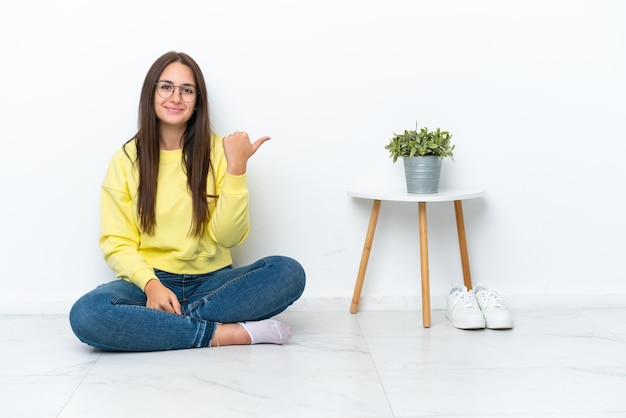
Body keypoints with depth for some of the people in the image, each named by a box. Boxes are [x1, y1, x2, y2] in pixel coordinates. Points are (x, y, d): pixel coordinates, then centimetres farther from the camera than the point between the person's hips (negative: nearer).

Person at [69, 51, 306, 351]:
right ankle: (224, 333, -24)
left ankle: (166, 320, -23)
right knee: (86, 315, -31)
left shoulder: (217, 151, 1)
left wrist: (236, 168, -16)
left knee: (289, 272, -25)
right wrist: (151, 284, -20)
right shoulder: (126, 159, 1)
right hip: (149, 280, 0)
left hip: (211, 282, 1)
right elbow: (117, 243, -2)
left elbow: (228, 236, -6)